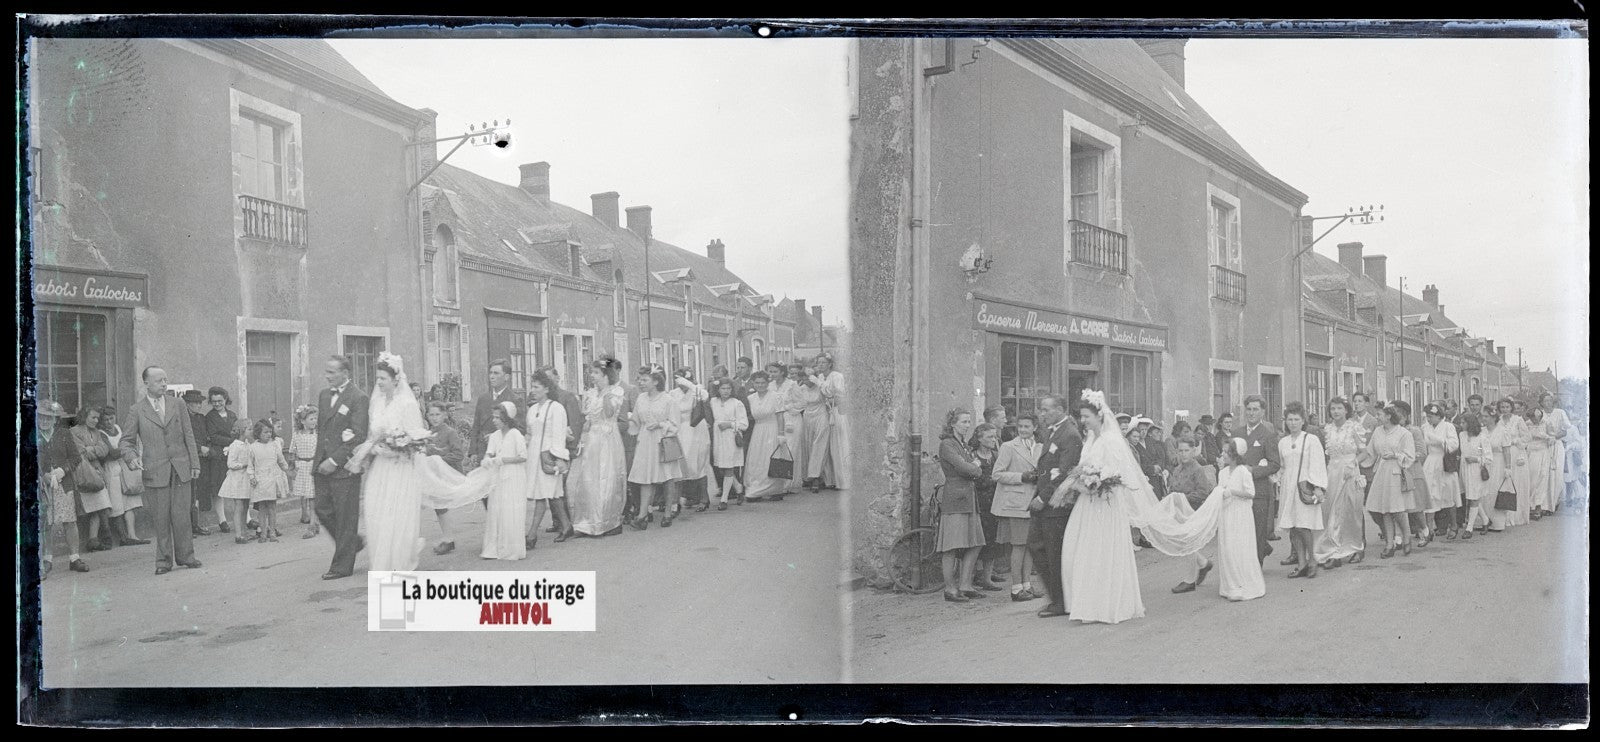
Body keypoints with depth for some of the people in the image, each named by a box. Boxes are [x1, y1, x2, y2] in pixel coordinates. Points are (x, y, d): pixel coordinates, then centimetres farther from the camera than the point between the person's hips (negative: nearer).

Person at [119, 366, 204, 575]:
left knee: (181, 515, 0)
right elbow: (127, 441, 5)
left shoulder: (177, 405, 10)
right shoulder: (136, 411, 3)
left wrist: (195, 464, 6)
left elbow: (188, 435, 11)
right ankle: (164, 560, 11)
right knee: (161, 518, 1)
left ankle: (185, 556, 12)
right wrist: (131, 457, -15)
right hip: (155, 471, -1)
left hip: (181, 470, 1)